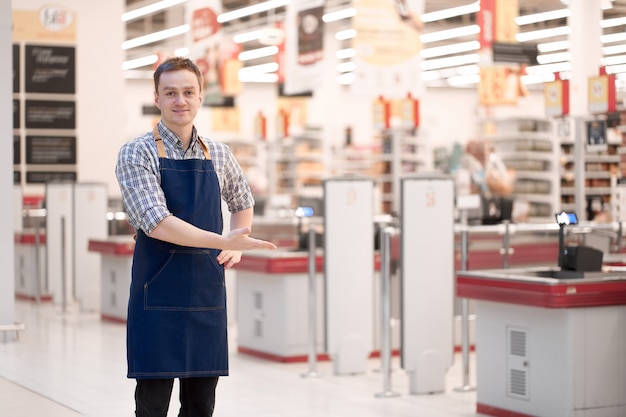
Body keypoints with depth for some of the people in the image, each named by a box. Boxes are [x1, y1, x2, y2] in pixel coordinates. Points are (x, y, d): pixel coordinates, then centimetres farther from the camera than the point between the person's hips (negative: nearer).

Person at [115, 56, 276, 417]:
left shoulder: (219, 155, 10)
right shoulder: (137, 154, -5)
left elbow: (243, 202, 28)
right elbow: (157, 224, -17)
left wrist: (237, 247, 9)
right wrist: (224, 242, -25)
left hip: (208, 294, 5)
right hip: (158, 295, -4)